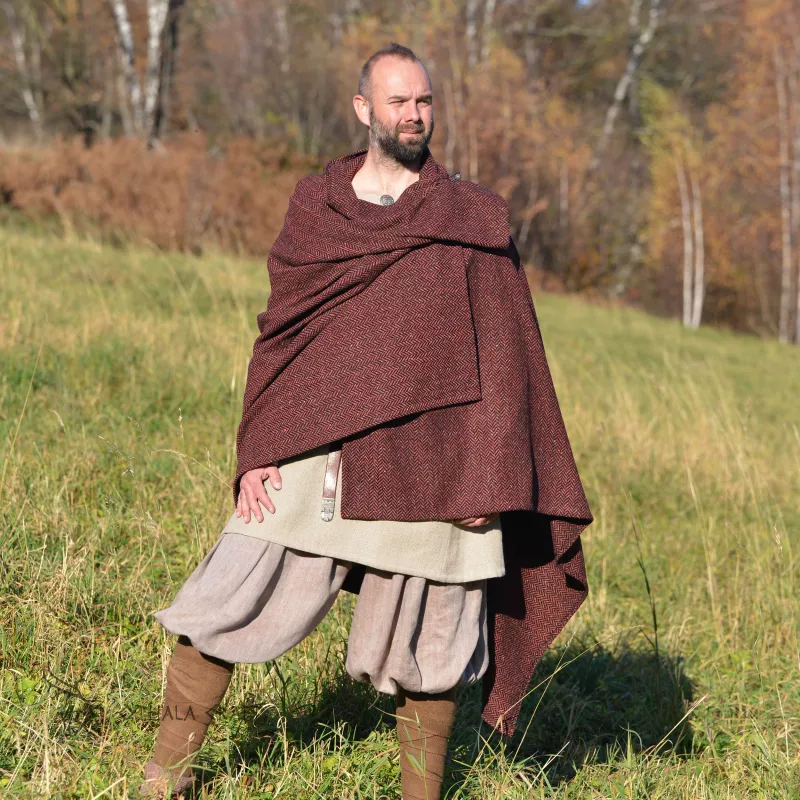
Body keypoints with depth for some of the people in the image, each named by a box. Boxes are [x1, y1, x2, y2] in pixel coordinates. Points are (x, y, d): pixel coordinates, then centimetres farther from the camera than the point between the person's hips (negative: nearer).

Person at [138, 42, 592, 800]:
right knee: (222, 606, -1)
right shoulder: (314, 208, 9)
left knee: (426, 642, 6)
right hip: (313, 460, 1)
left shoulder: (473, 219, 4)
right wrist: (256, 452, 0)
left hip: (425, 470, -1)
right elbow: (277, 333, 11)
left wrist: (490, 481, -6)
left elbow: (504, 356, 3)